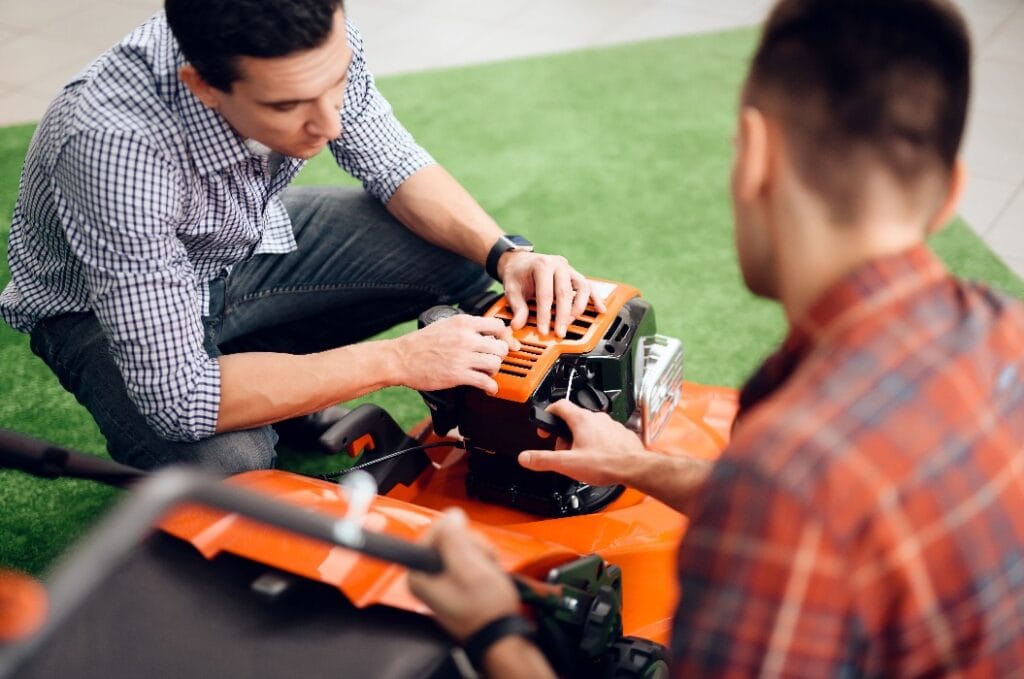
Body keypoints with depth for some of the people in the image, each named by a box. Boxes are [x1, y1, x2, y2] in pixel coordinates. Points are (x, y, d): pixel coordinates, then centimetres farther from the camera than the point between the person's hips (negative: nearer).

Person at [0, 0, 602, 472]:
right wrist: (396, 361, -36)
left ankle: (283, 375, 10)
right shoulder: (117, 143, -42)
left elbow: (391, 163, -6)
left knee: (463, 255, -8)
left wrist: (506, 254, -24)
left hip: (247, 238, 5)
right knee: (225, 465, -33)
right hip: (107, 305, -5)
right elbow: (178, 397, -39)